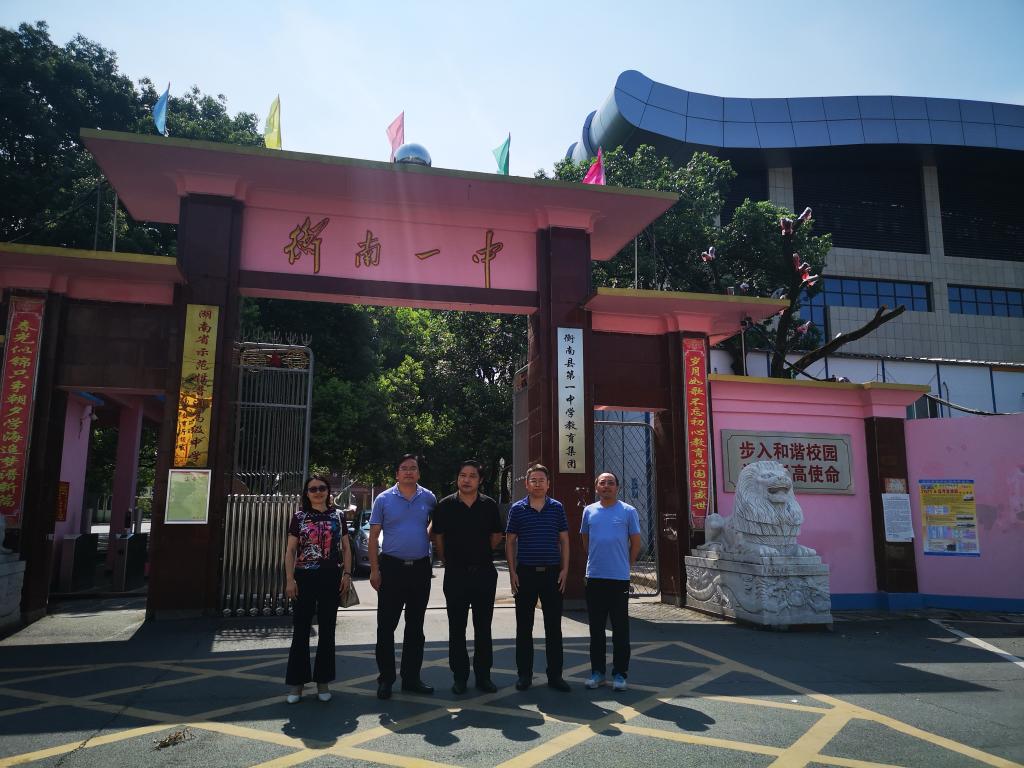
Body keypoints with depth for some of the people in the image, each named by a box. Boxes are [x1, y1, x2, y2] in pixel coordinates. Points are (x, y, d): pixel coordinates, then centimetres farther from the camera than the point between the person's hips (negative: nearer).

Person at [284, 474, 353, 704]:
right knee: (300, 631, 2)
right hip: (305, 577, -1)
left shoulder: (337, 517, 6)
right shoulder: (299, 517, 3)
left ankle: (323, 682, 19)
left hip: (331, 579, 1)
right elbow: (290, 550, 1)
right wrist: (290, 580, -7)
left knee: (327, 631, 8)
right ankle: (296, 684, 12)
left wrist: (347, 574, -1)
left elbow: (346, 548, 9)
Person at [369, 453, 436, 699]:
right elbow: (373, 536, -1)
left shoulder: (428, 498, 4)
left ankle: (411, 678, 21)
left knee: (415, 626, 10)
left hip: (420, 568, 2)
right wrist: (374, 569, -7)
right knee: (386, 626, 1)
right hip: (392, 567, -2)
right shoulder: (384, 499, -1)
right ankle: (385, 679, 12)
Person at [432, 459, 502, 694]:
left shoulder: (489, 505, 1)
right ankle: (459, 677, 17)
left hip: (484, 572, 1)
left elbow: (496, 536, 12)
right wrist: (450, 561, 7)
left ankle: (483, 676, 18)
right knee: (457, 628, 6)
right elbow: (438, 537, 6)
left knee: (483, 627, 8)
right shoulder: (445, 505, -2)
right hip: (455, 574, -1)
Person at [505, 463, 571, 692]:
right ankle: (524, 674, 18)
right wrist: (512, 572, -2)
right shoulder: (517, 509, 1)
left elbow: (564, 540, 8)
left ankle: (555, 675, 16)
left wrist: (564, 570, 0)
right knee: (524, 626, 7)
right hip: (525, 572, -1)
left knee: (554, 626, 6)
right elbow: (510, 541, 4)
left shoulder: (557, 508, 4)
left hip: (552, 572, 1)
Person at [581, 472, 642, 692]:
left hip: (619, 578, -3)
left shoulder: (628, 511, -1)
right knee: (596, 628, 10)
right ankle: (597, 671, 21)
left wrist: (625, 565, 8)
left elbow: (636, 543, 5)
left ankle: (620, 673, 13)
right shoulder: (589, 511, 7)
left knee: (620, 629, 3)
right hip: (594, 577, 3)